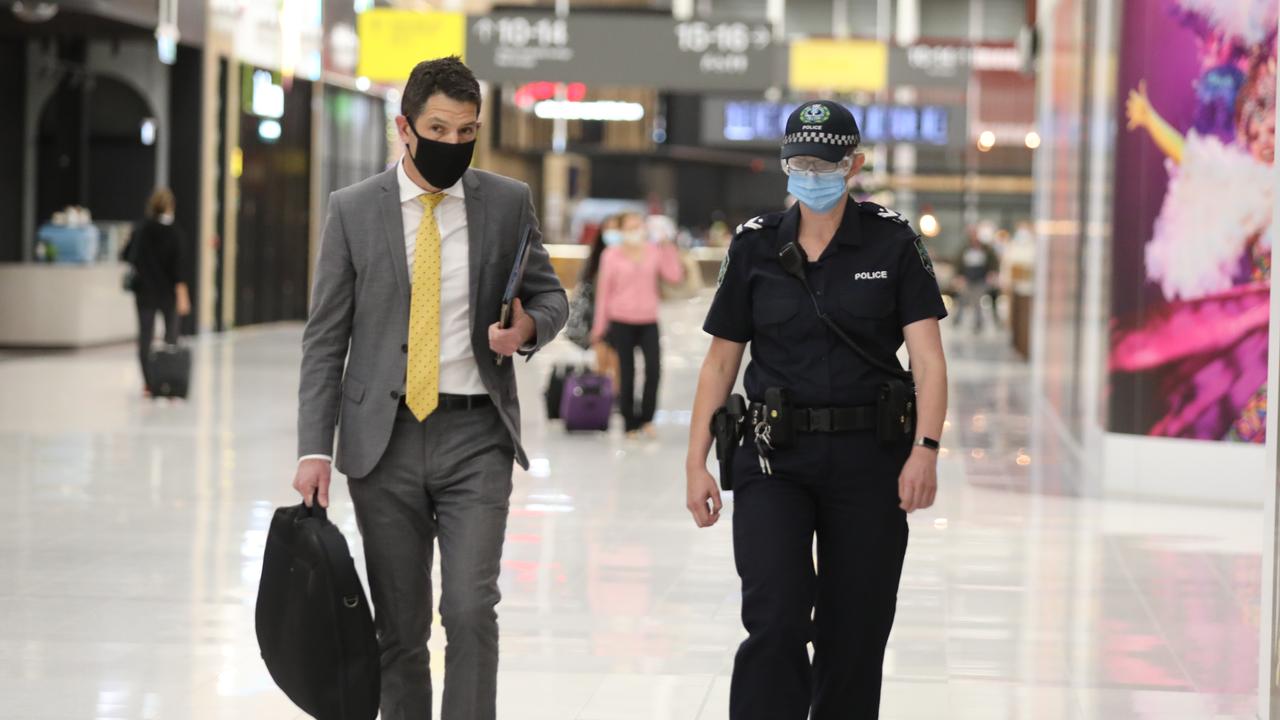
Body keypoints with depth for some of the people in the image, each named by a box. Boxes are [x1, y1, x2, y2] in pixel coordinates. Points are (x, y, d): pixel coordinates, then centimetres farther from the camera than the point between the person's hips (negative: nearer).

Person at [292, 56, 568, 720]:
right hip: (383, 440, 1)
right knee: (399, 628, 7)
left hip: (475, 437, 0)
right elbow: (325, 340, 3)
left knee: (471, 610, -13)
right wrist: (314, 449, -4)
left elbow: (550, 295, 15)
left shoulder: (507, 203, 4)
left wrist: (528, 328, -10)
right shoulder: (353, 210, 2)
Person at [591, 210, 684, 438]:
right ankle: (630, 423, 13)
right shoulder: (612, 255, 1)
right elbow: (604, 289, 3)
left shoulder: (654, 251, 7)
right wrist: (600, 325, 2)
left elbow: (674, 275, -3)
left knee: (654, 368, -13)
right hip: (621, 322, -1)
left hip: (648, 320, 1)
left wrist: (668, 246, -3)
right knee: (626, 373, 3)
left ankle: (646, 418, 4)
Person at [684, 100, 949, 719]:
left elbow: (928, 357, -8)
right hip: (775, 460, 0)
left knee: (854, 634, 6)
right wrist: (696, 463, 2)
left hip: (867, 459, 0)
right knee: (775, 620, -15)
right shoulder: (755, 245, 4)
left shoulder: (893, 242, -1)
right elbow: (720, 361, 8)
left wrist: (926, 449, -22)